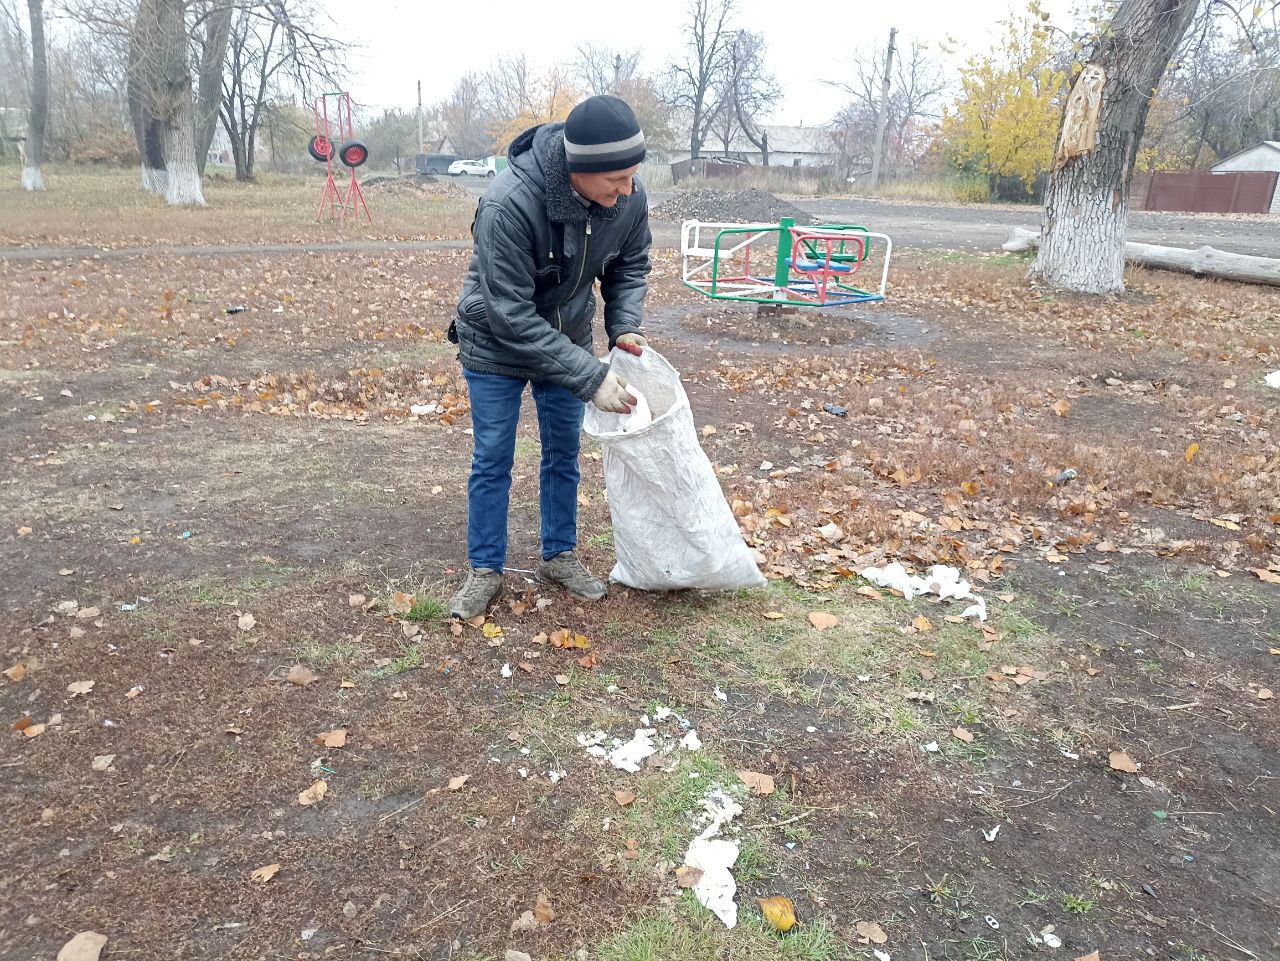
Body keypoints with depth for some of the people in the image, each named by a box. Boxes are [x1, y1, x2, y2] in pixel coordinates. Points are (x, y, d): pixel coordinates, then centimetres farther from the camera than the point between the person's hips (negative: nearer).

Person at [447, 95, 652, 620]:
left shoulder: (627, 197, -20)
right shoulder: (508, 205, -36)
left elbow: (630, 264, 1)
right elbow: (512, 316, -34)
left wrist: (625, 324, -18)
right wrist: (591, 376, -35)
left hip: (567, 340, 5)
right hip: (495, 345, -4)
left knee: (564, 454, 13)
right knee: (492, 460, 5)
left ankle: (559, 555, 31)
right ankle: (484, 570, 21)